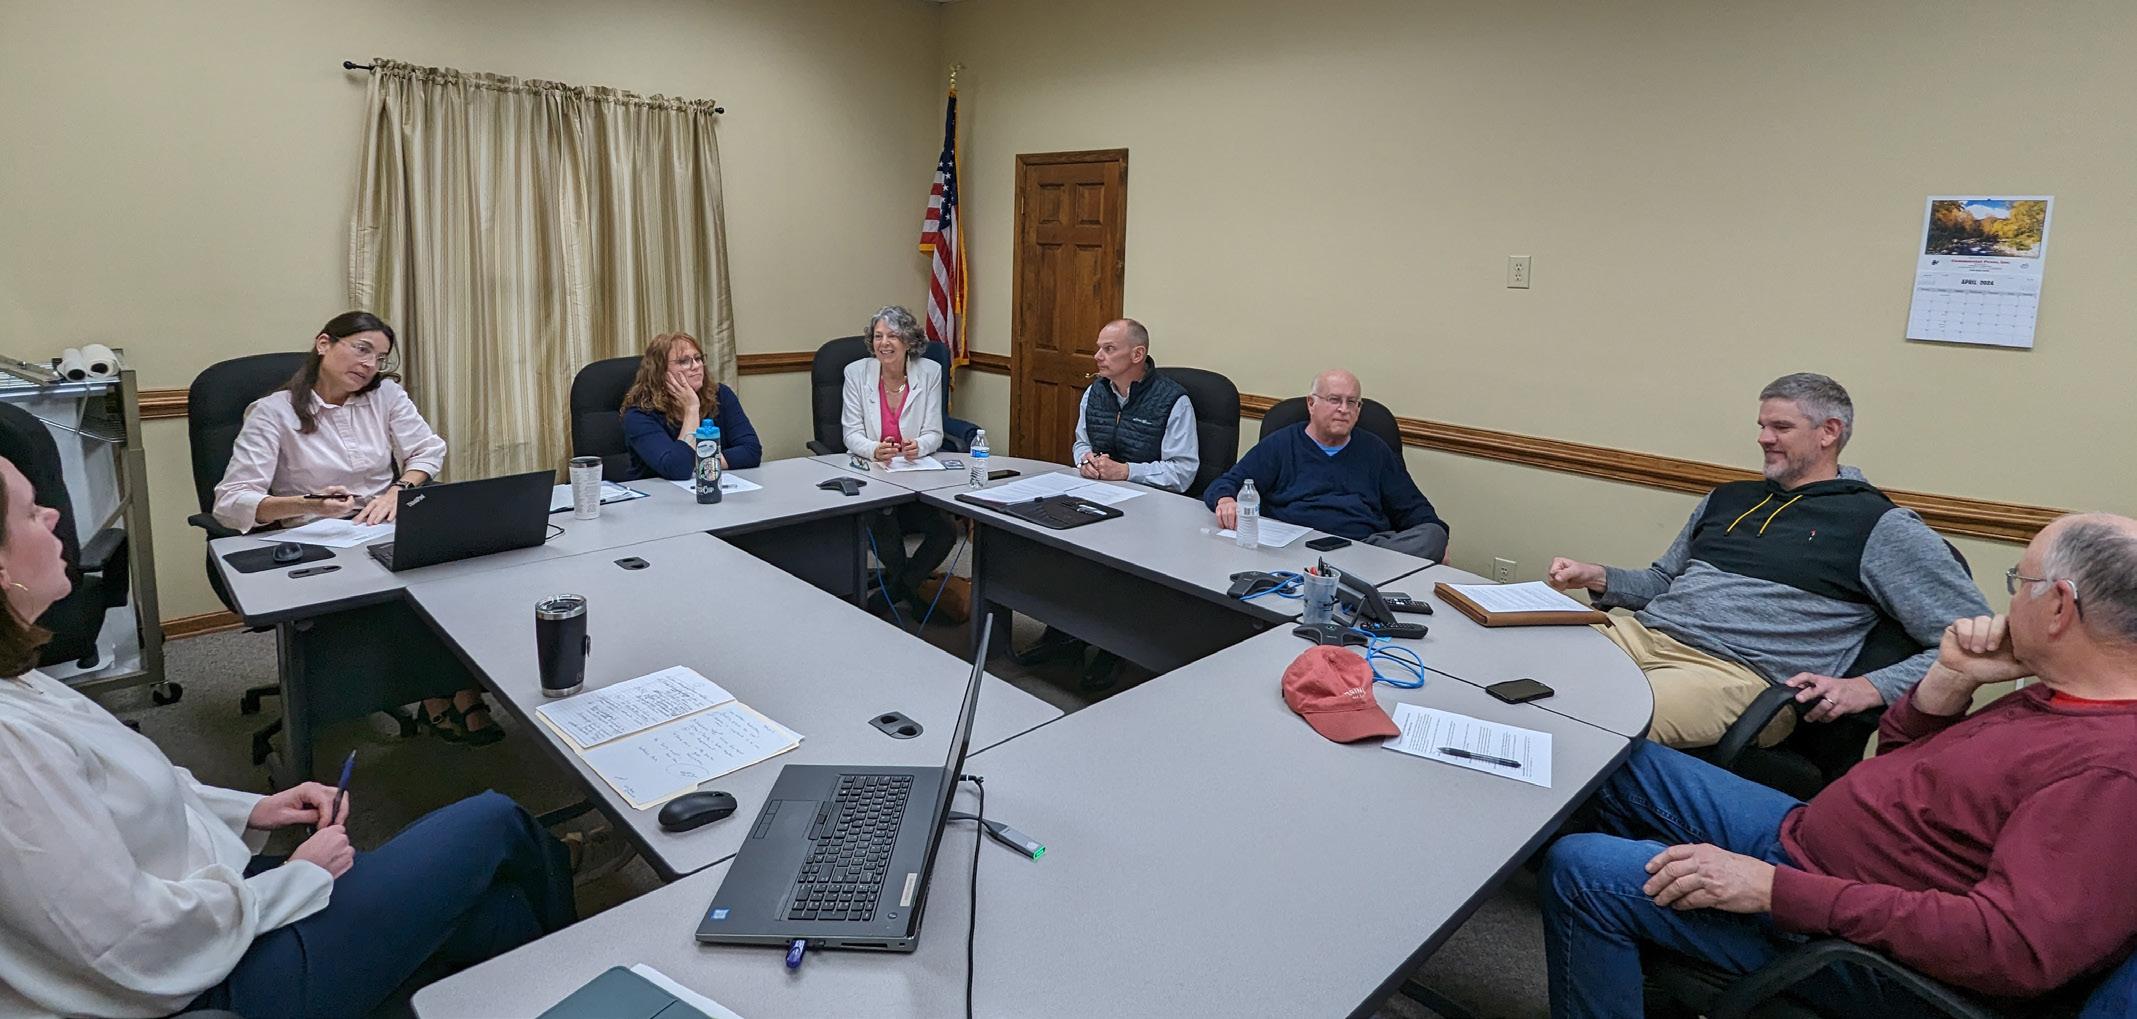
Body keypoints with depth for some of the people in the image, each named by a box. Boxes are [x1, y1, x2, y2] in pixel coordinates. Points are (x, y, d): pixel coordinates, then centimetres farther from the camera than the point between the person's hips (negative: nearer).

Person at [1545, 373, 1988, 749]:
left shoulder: (1882, 526, 6)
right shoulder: (1728, 499, 24)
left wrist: (1871, 689, -12)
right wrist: (1599, 578, 11)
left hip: (1742, 675, -6)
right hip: (1643, 633, 6)